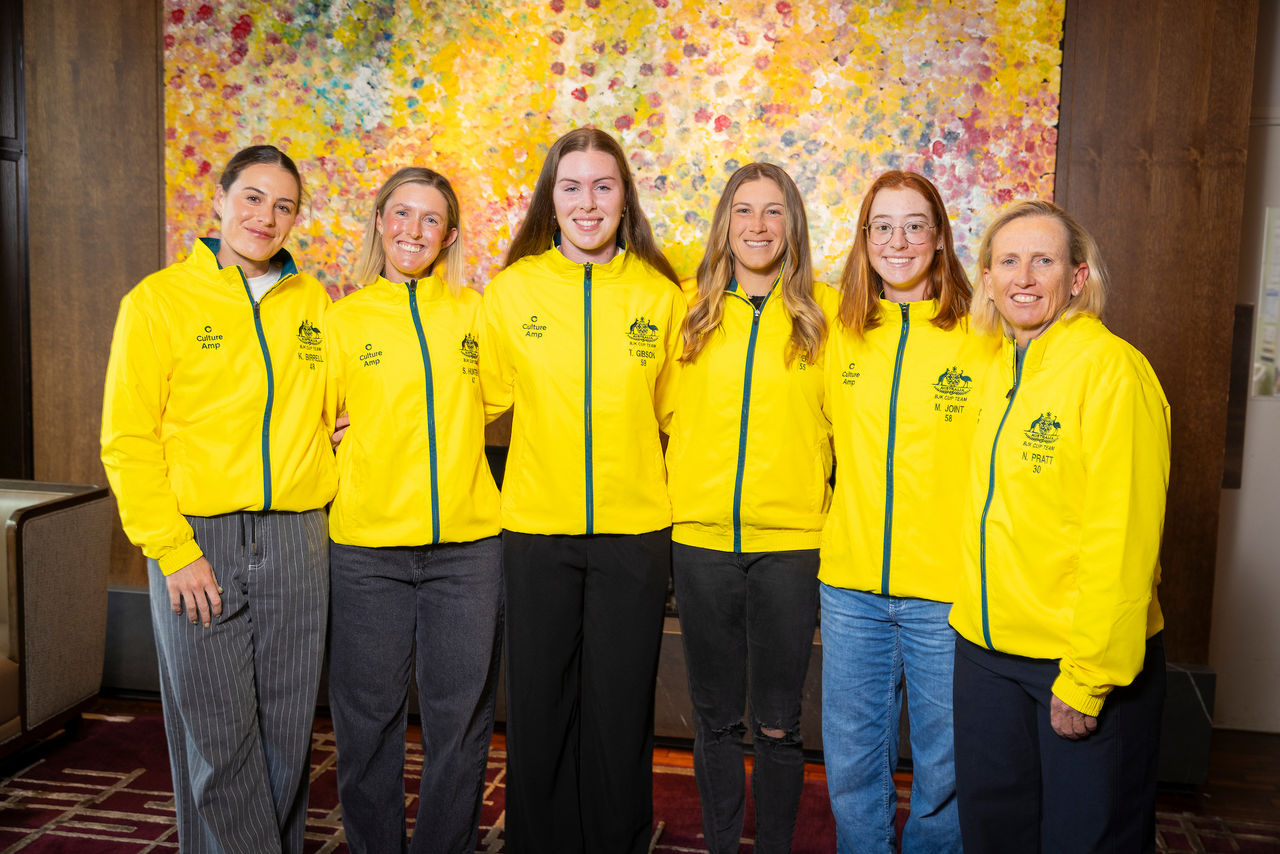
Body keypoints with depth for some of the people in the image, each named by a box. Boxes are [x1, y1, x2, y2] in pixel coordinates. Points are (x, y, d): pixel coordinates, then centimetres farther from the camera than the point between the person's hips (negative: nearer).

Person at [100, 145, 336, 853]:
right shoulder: (158, 300, 0)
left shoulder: (312, 302, 10)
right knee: (216, 735, 2)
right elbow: (127, 440, -4)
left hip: (298, 543, 3)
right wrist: (172, 549, -10)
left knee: (287, 730, 10)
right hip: (196, 540, -3)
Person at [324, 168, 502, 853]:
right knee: (369, 717, 8)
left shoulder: (473, 312, 7)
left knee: (460, 716, 8)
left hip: (468, 545, 1)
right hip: (368, 547, -1)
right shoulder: (344, 319, 4)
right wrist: (357, 468, -3)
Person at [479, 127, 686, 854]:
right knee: (540, 705, 10)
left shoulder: (661, 294, 1)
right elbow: (484, 400, 7)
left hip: (635, 529, 0)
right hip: (537, 527, 0)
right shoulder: (513, 289, 1)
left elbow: (676, 412, 8)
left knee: (619, 709, 8)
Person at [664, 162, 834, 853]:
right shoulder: (694, 309, 7)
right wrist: (677, 483, 6)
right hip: (701, 536, 2)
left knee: (777, 724, 6)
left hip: (790, 541, -2)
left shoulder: (823, 311, 2)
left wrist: (823, 494, -2)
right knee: (715, 717, 12)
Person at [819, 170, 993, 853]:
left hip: (948, 590, -3)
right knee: (851, 760, 14)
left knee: (943, 766, 12)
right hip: (852, 582, 3)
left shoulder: (983, 337, -6)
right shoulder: (840, 332, 5)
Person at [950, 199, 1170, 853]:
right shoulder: (997, 371, 8)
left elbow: (1122, 535, -19)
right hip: (987, 651, 7)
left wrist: (1087, 677, -18)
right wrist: (975, 618, 10)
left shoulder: (1110, 368, -14)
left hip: (1086, 661, -6)